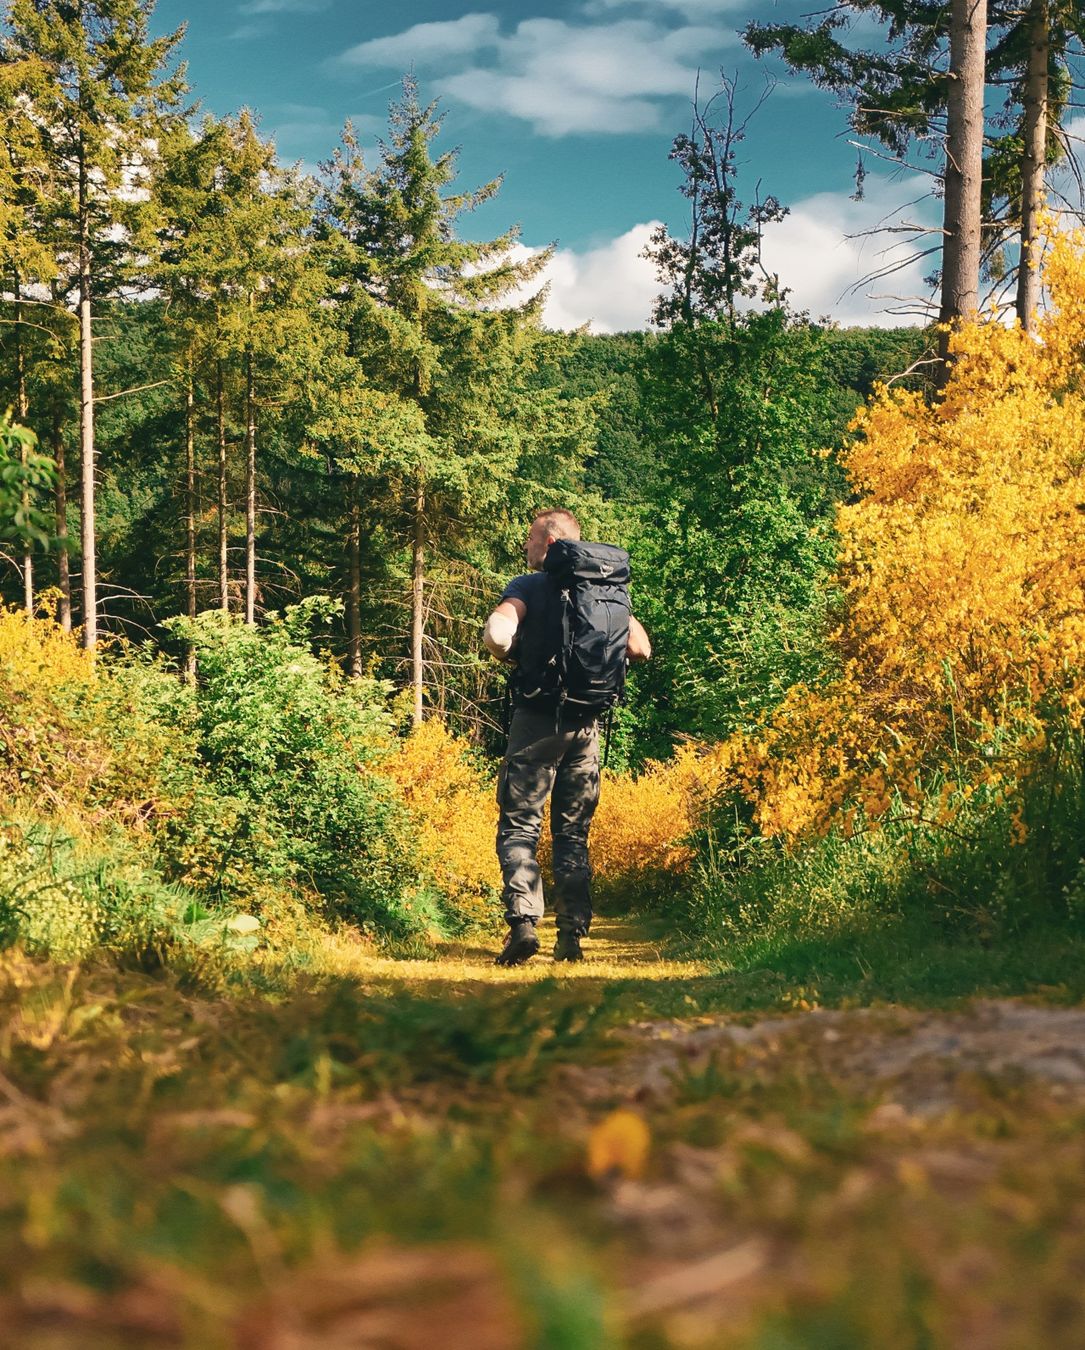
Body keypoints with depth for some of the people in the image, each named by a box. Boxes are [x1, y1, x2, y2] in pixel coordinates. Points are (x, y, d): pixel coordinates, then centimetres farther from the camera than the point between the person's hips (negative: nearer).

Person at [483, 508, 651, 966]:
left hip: (538, 718, -4)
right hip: (588, 723, 5)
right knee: (573, 833, 10)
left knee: (519, 827, 0)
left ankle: (523, 923, -15)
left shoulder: (527, 587, -4)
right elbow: (641, 648, 7)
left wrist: (506, 654, 0)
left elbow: (497, 633, -22)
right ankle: (573, 936, 6)